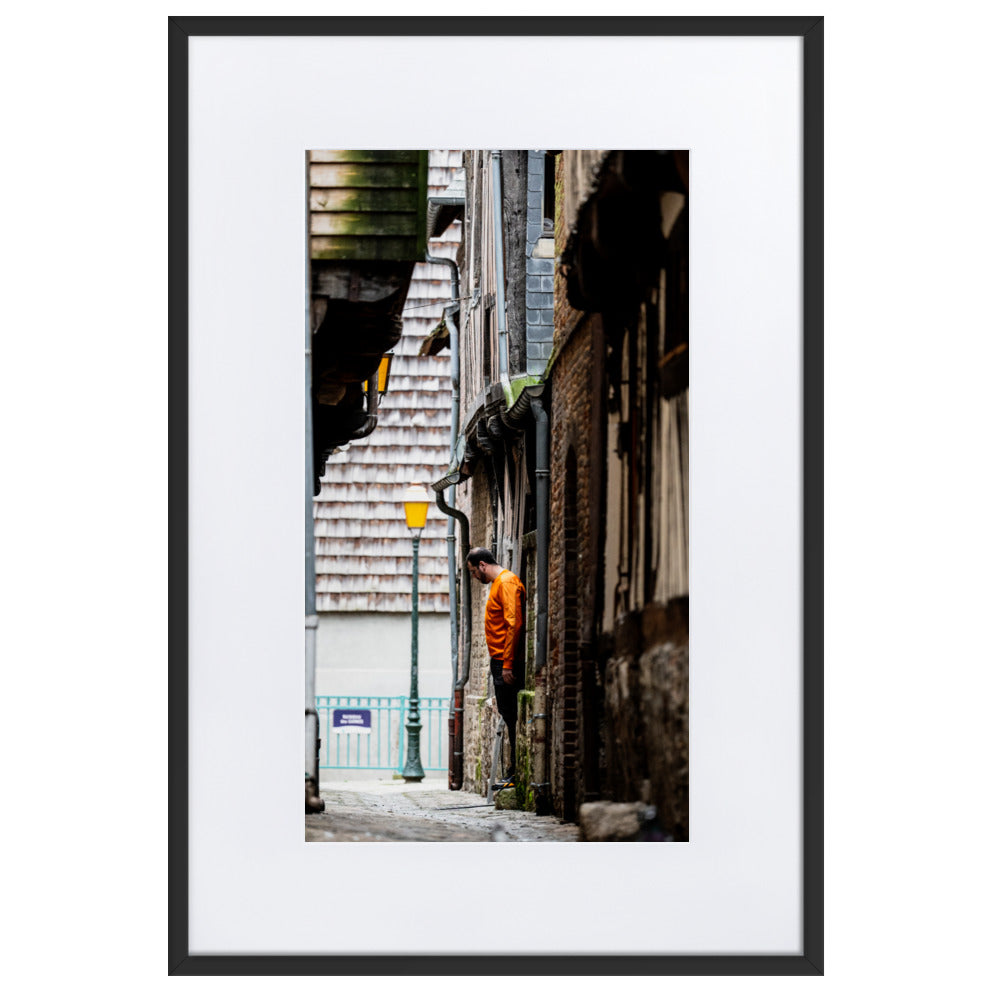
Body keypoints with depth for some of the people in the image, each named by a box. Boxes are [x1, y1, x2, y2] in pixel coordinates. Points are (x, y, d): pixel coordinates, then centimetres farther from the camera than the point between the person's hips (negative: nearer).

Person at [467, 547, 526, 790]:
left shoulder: (507, 583, -11)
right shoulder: (497, 583, 20)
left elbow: (514, 624, -19)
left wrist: (508, 664, -22)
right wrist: (500, 663, 16)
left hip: (507, 662, -10)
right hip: (500, 661, 10)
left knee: (512, 715, -8)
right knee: (508, 715, 10)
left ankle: (517, 772, -7)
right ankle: (515, 770, 12)